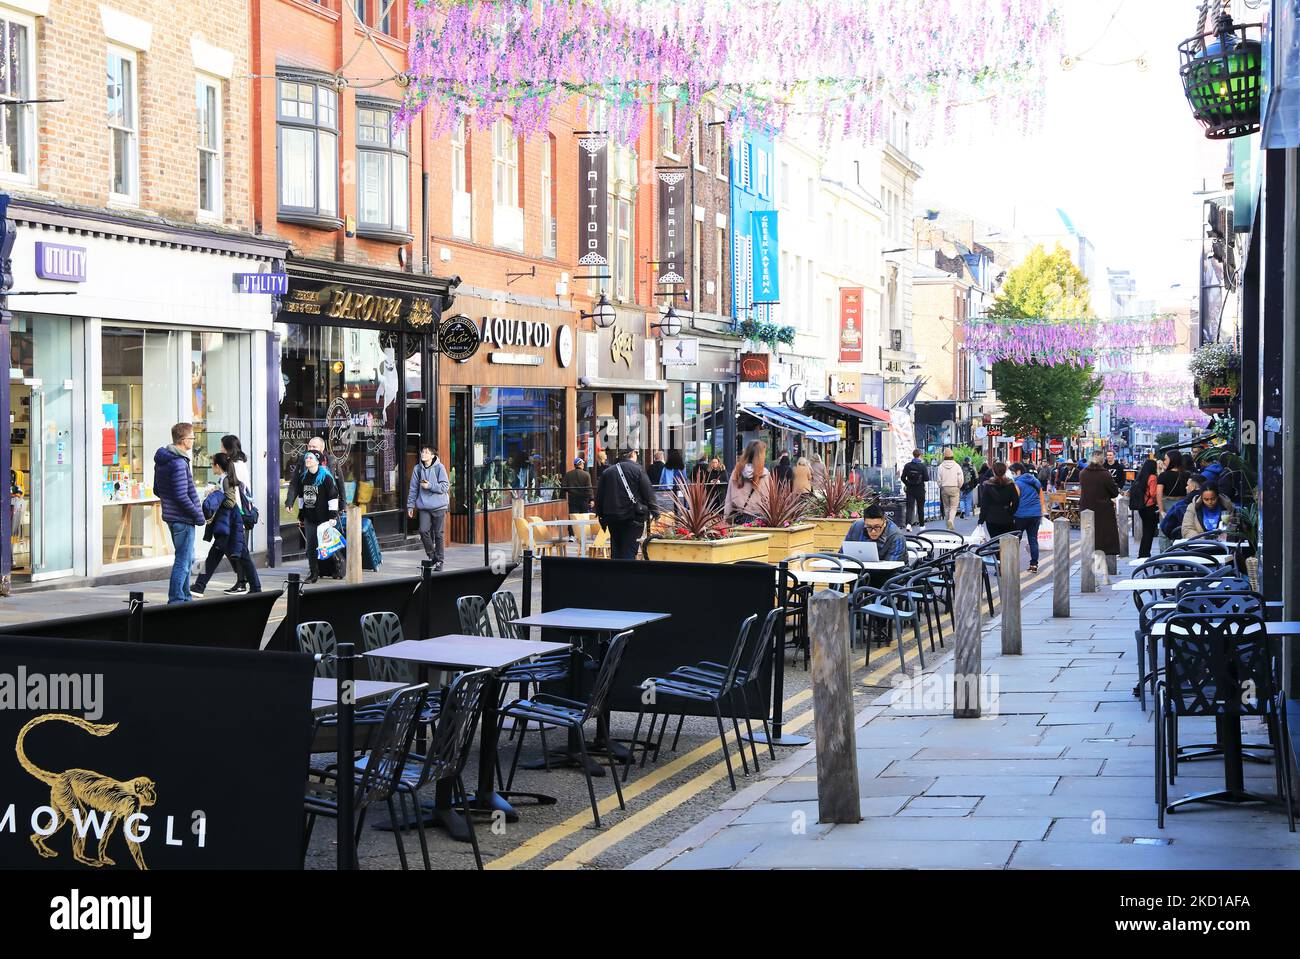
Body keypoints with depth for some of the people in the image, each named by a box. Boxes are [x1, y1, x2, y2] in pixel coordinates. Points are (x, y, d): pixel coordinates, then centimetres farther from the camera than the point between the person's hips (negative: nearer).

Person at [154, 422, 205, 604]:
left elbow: (157, 490, 18)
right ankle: (176, 601, -1)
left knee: (187, 558, 20)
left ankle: (184, 597, 27)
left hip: (171, 515, 10)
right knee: (183, 561, -4)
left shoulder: (162, 461, 11)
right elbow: (182, 496, -22)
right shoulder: (179, 463, -20)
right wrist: (198, 515, -13)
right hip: (183, 519, -10)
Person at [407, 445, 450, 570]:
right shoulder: (418, 468, 5)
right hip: (424, 506, 2)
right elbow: (413, 488, 10)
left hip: (438, 506, -2)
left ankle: (439, 560, 14)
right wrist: (410, 505, 8)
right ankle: (431, 555, 9)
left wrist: (430, 486, -14)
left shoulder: (439, 467, -4)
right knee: (423, 530, -12)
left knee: (438, 534, 3)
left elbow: (445, 486, -6)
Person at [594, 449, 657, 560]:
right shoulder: (637, 470, -3)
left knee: (615, 552, 13)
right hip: (633, 517, -4)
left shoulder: (606, 472, 11)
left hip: (612, 517, 4)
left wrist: (601, 515, 18)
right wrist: (653, 511, -2)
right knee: (629, 551, -7)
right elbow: (648, 493, -7)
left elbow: (599, 496, 13)